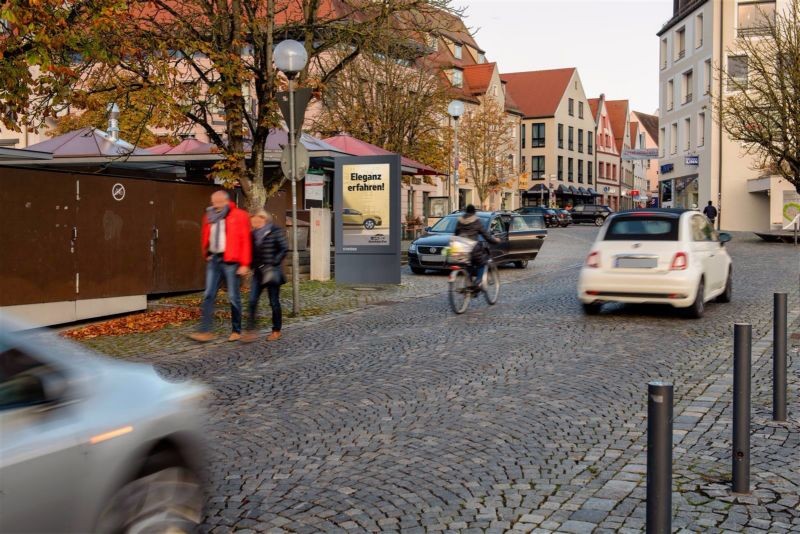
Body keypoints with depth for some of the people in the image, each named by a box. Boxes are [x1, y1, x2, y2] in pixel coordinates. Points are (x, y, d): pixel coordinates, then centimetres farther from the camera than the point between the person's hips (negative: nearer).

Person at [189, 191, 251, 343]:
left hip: (230, 261, -5)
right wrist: (207, 254, 13)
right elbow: (205, 238, 23)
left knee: (233, 297, 2)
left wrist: (245, 264, -13)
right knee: (208, 296, -2)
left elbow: (245, 240, -8)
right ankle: (205, 331, -3)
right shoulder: (209, 216, 11)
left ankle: (236, 331, 14)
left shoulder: (238, 216, -5)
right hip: (213, 260, 5)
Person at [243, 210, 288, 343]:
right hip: (258, 272, 5)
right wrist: (252, 264, 7)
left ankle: (276, 331, 16)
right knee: (252, 301, -4)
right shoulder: (254, 234, 10)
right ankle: (251, 331, -3)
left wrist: (273, 264, -13)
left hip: (271, 272, -5)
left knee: (274, 302, 4)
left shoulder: (275, 231, -7)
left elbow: (284, 249, -9)